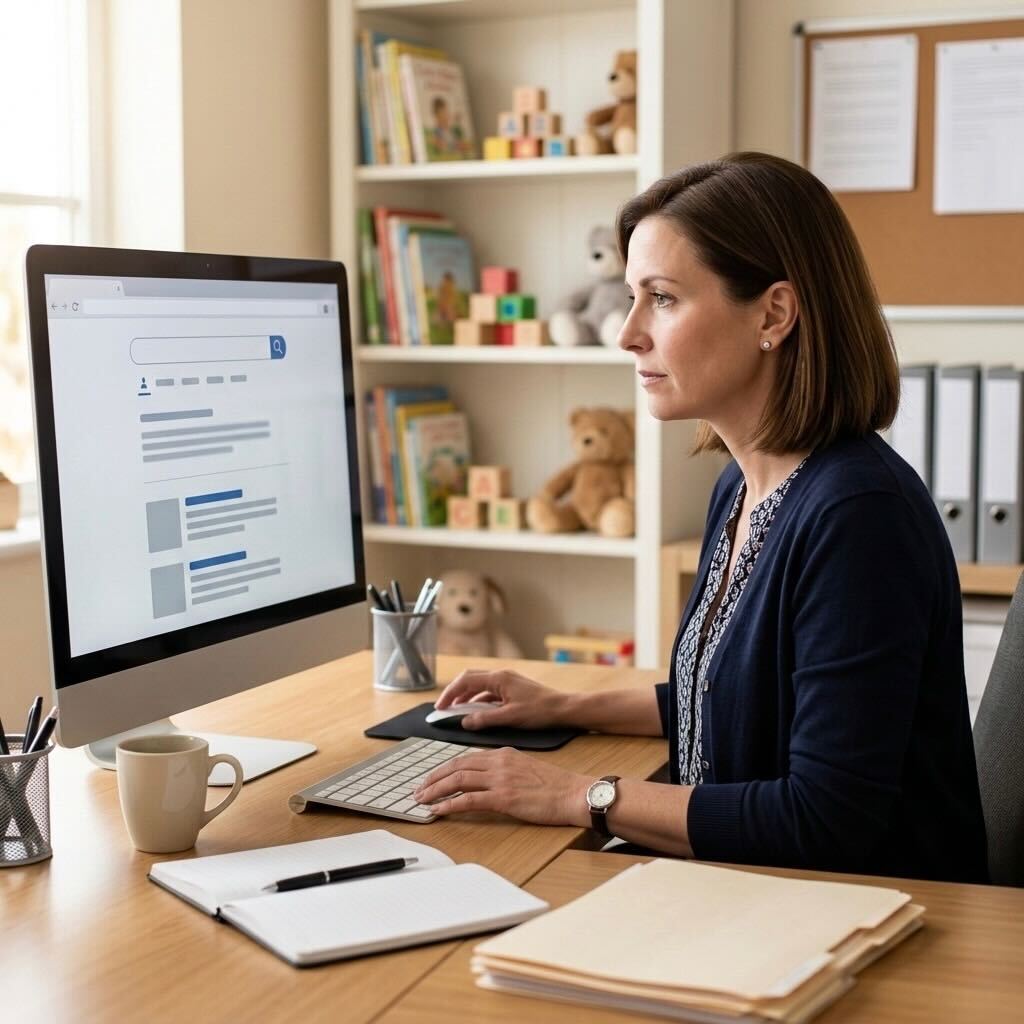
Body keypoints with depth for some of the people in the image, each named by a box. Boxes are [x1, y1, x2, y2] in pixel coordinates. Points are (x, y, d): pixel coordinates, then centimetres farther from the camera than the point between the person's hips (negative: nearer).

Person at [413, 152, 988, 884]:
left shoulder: (856, 513, -23)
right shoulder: (741, 489, 6)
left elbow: (827, 822, -24)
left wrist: (583, 796, -18)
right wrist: (567, 708, 13)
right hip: (752, 897, 8)